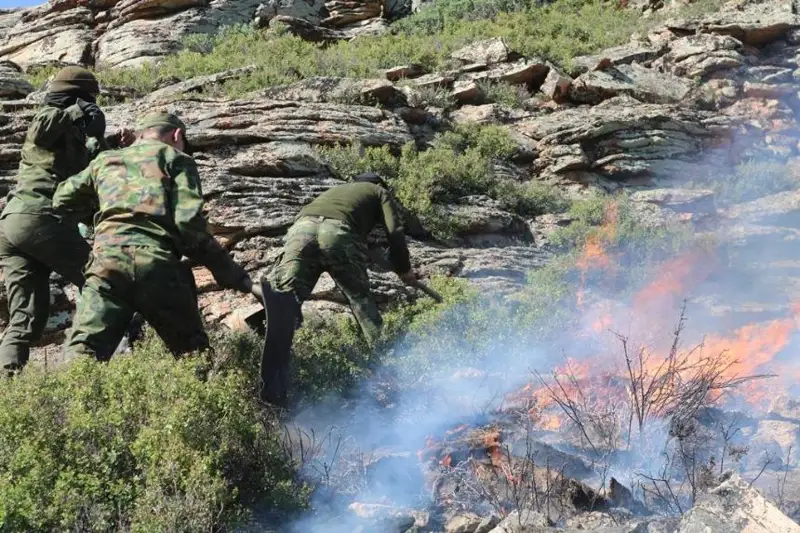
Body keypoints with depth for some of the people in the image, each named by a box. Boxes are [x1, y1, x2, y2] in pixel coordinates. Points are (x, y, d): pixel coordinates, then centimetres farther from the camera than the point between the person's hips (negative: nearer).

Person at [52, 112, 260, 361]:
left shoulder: (104, 160, 28)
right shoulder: (176, 158, 16)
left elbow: (61, 201, 39)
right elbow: (190, 225, 1)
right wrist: (237, 278, 4)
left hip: (108, 261, 2)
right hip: (159, 266, -2)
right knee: (194, 355, 15)